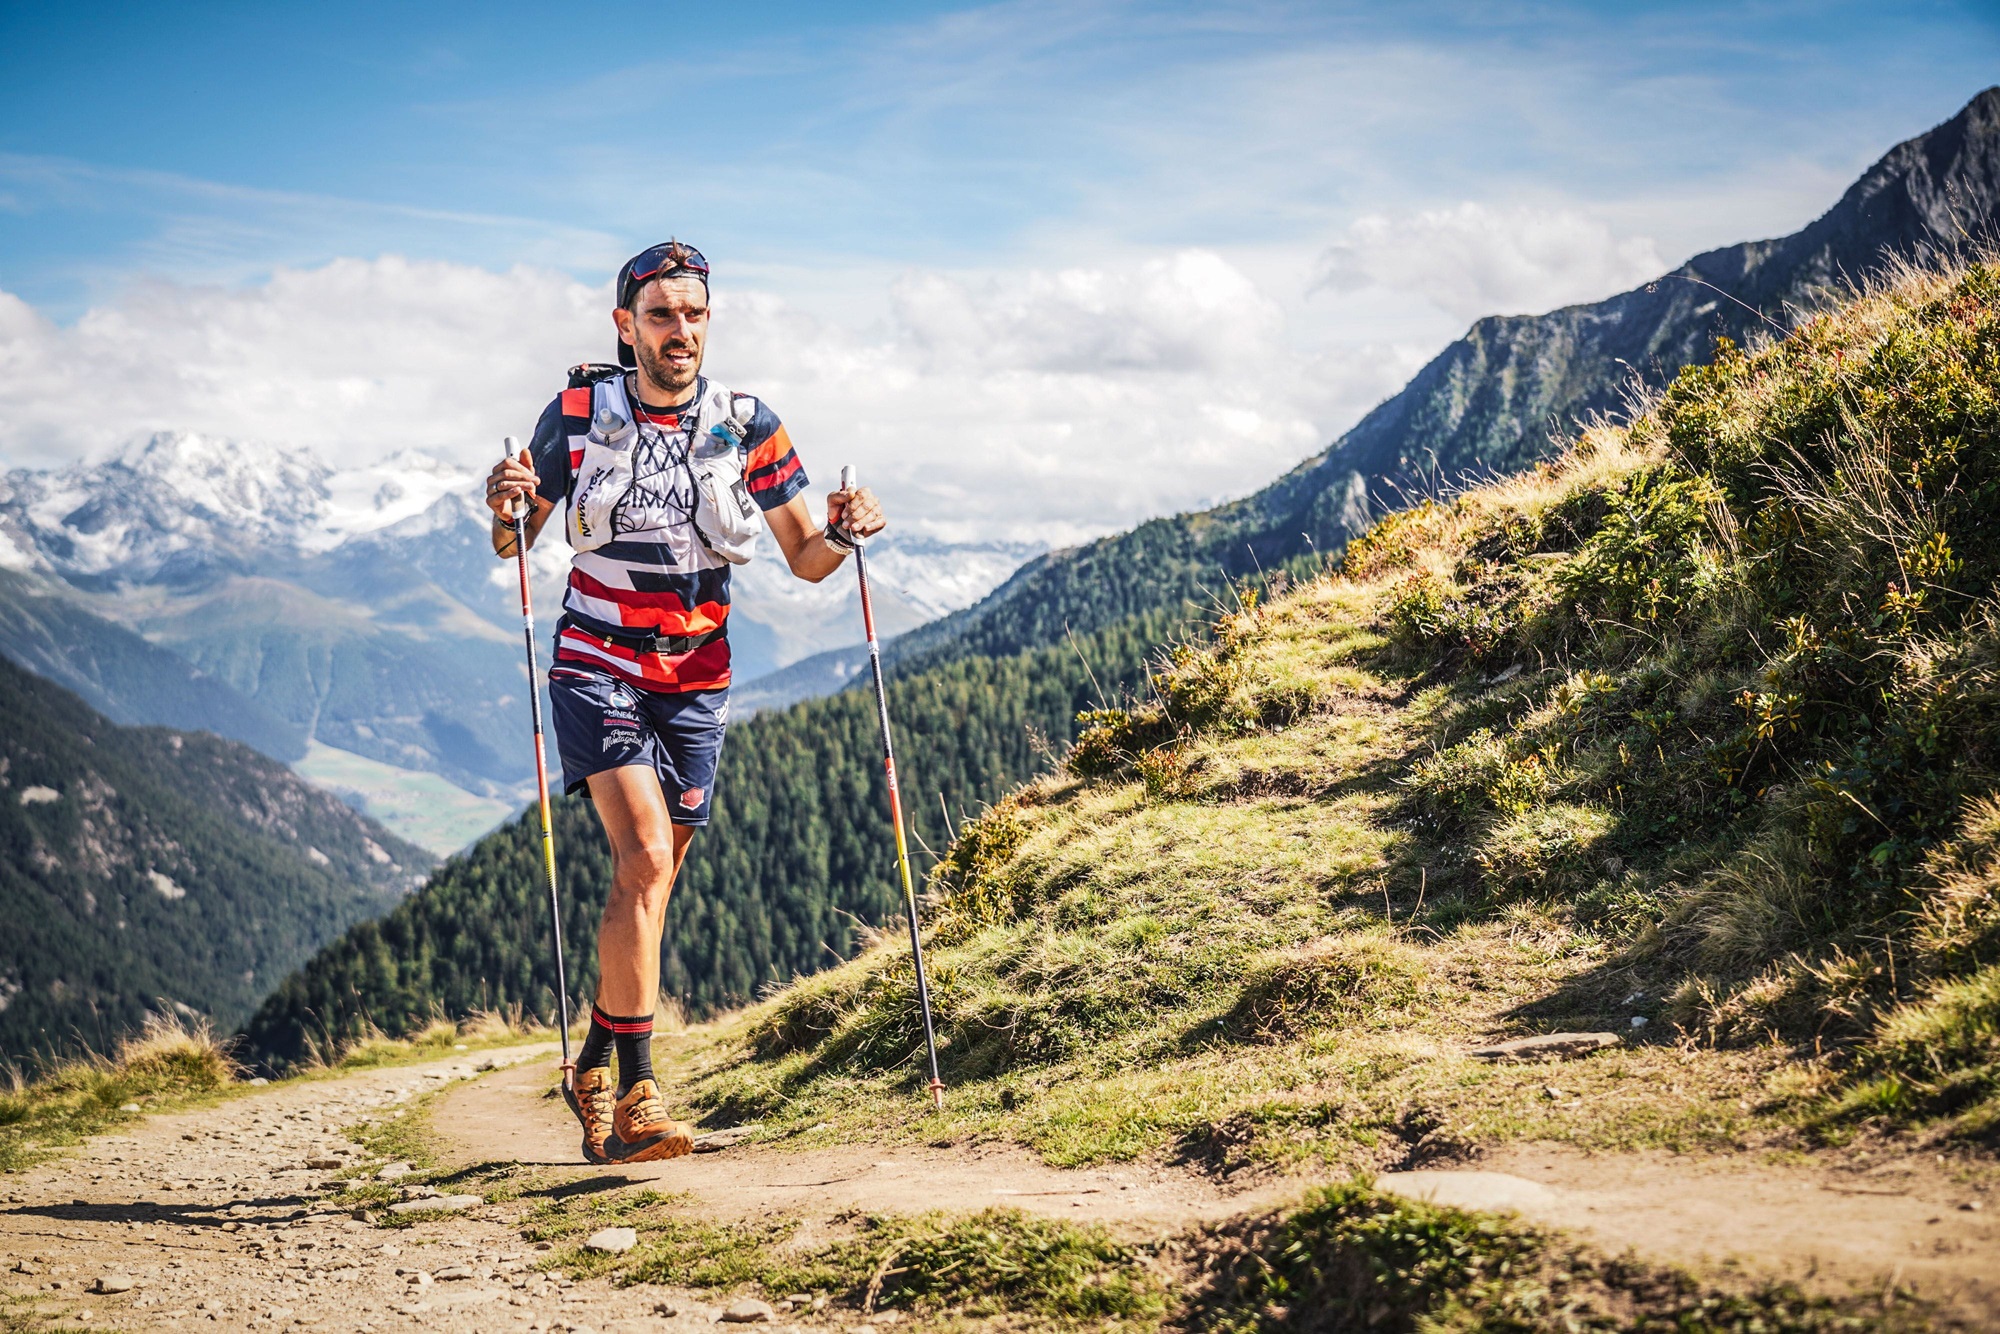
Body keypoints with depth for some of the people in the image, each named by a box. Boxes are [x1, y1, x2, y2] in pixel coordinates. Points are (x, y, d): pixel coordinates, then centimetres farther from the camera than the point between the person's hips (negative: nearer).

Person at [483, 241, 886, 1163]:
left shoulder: (748, 427, -1)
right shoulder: (578, 413, -4)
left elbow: (805, 559, 4)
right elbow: (516, 543, 5)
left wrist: (841, 532, -17)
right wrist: (505, 511, -17)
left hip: (696, 680, 3)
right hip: (596, 666, -3)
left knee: (649, 880, 8)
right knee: (645, 857, -22)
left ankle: (596, 1068, 29)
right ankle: (634, 1092, -21)